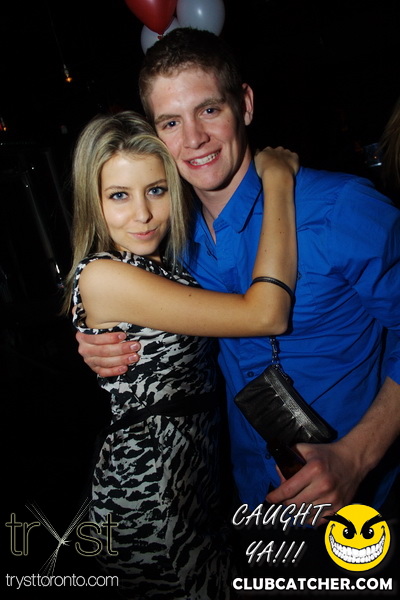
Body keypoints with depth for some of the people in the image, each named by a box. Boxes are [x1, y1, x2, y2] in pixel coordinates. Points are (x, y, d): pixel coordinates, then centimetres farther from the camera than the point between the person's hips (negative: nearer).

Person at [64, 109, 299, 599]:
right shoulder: (100, 276, -27)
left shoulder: (160, 260, 0)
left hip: (196, 462, 8)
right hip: (149, 492, -8)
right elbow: (266, 314, -32)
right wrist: (278, 179, -22)